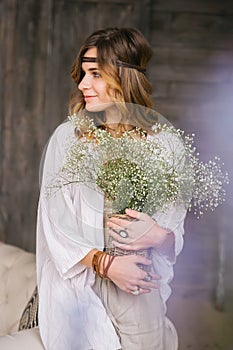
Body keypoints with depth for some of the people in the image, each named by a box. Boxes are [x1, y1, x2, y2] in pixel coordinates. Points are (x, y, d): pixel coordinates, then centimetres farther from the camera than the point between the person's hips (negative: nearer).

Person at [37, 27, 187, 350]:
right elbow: (54, 219, -4)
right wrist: (106, 263, -14)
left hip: (139, 290, 1)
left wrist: (159, 236, -17)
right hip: (76, 283, 0)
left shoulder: (162, 145, 1)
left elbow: (176, 231, 5)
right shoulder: (68, 137, 0)